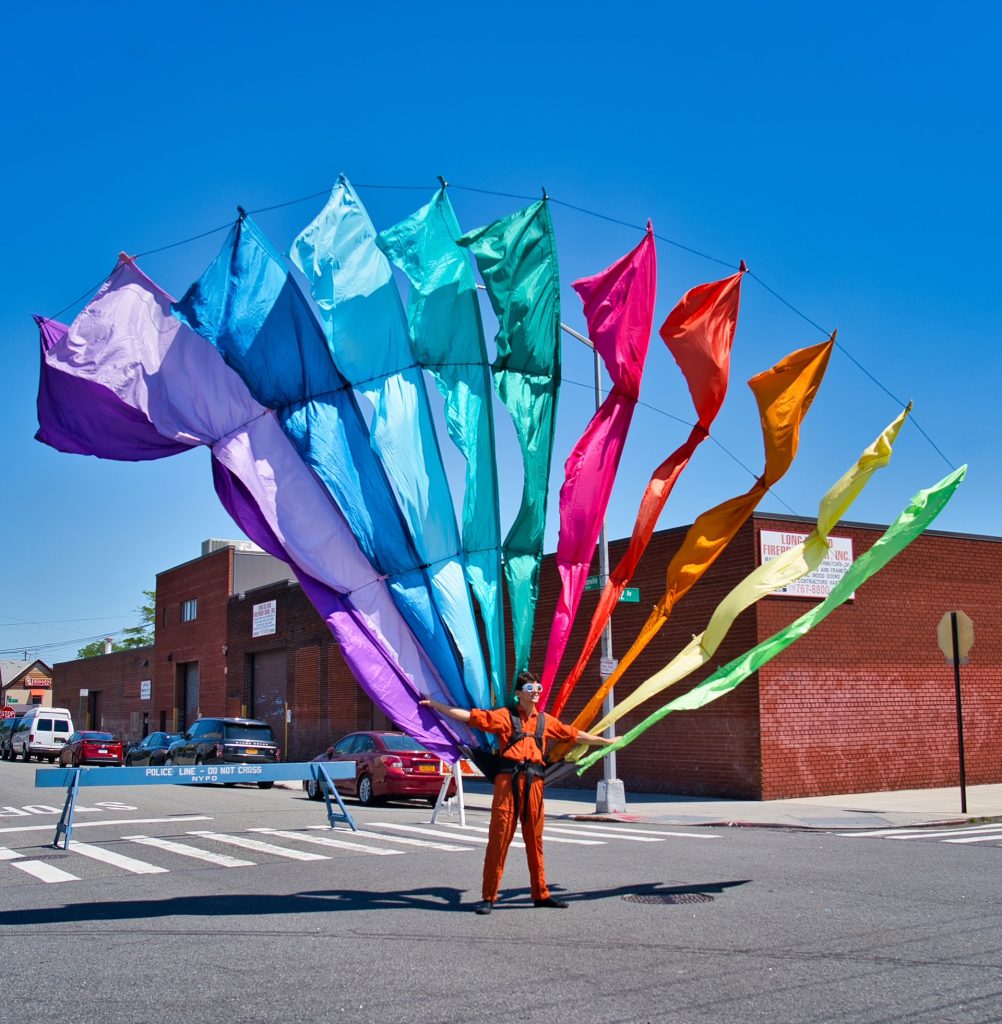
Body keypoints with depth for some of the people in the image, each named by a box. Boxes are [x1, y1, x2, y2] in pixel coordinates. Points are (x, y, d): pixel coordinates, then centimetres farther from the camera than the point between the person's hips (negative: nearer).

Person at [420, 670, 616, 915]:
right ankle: (489, 896, 1)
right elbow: (469, 716, 0)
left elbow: (574, 735, 26)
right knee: (499, 837, -4)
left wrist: (606, 741, 33)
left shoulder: (546, 721, 16)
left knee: (535, 839, 10)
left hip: (534, 783, 4)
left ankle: (541, 894, 20)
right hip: (508, 781, -4)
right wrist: (435, 705, -4)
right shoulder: (504, 716, 4)